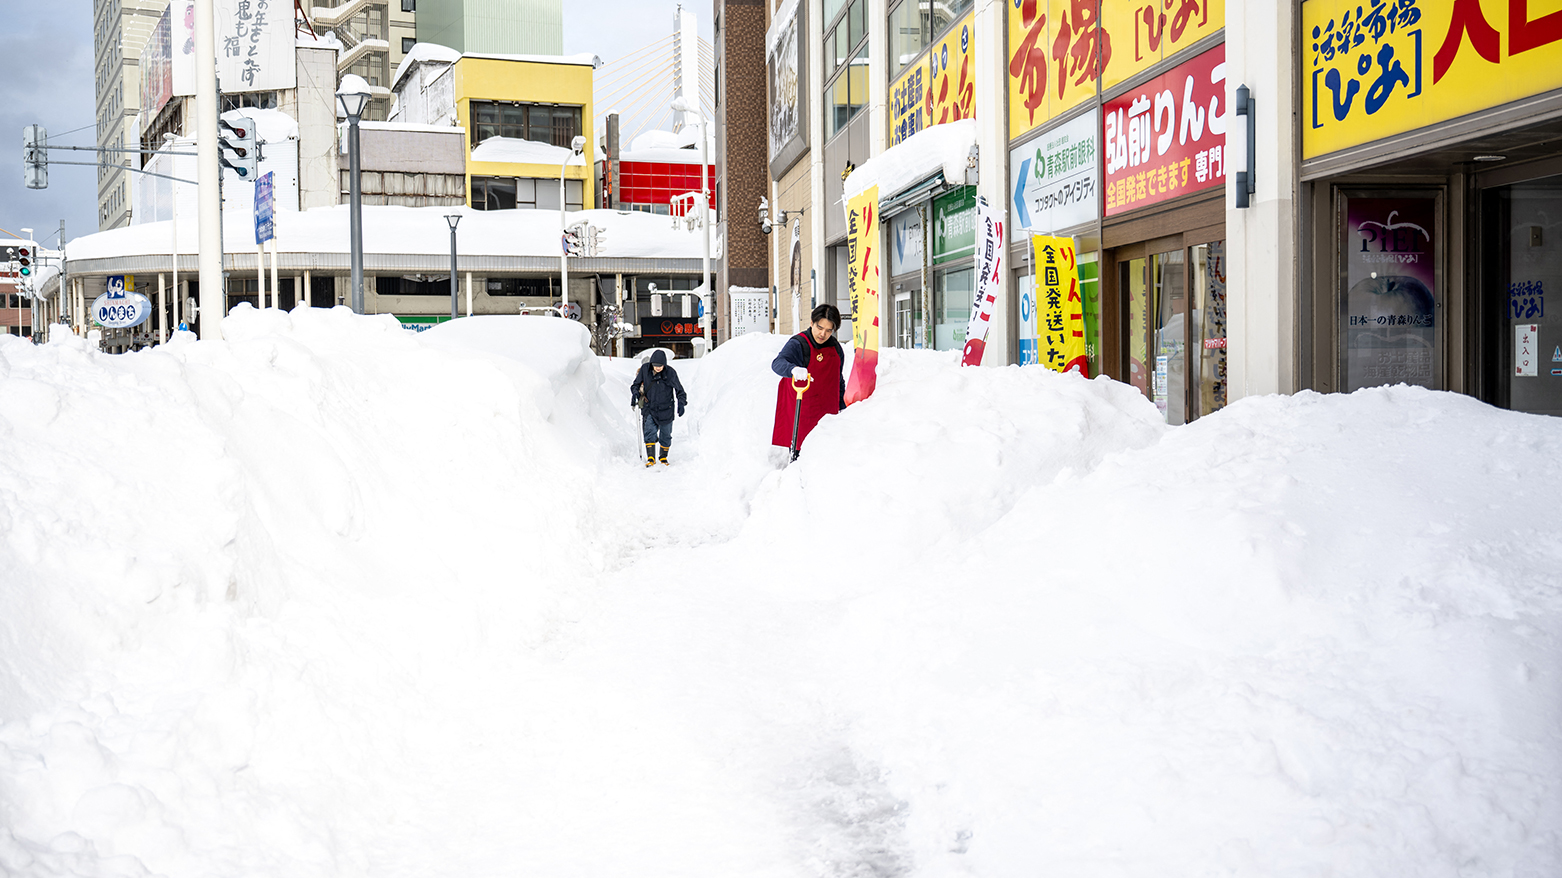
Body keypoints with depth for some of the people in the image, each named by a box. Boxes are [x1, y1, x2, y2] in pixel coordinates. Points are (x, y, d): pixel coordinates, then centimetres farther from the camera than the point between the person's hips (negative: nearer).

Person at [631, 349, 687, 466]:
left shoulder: (670, 373, -13)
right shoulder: (645, 370, -7)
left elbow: (679, 390, -4)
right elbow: (636, 384, 8)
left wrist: (681, 404, -17)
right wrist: (635, 393, -12)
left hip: (666, 409, -1)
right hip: (649, 408, 1)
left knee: (665, 435, 9)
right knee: (650, 433, -13)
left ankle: (663, 458, 27)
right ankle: (651, 458, -12)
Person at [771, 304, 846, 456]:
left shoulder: (836, 348, 7)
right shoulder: (797, 344, -12)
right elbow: (778, 363, -31)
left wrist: (843, 407, 22)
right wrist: (793, 369, -53)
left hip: (827, 411, 5)